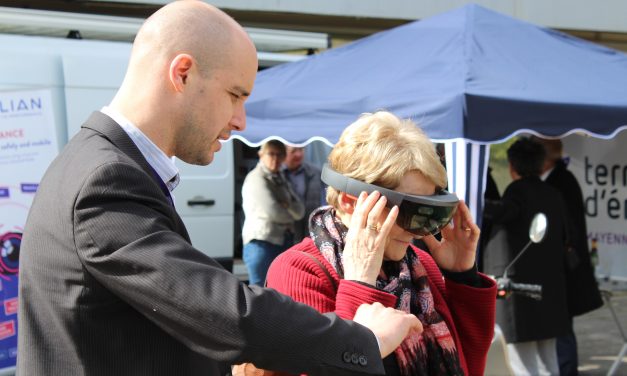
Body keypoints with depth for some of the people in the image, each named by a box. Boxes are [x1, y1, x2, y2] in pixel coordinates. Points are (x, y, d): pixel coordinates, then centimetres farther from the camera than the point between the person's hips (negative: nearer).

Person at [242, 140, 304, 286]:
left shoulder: (281, 180, 19)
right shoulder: (256, 179, -7)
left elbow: (300, 210, 9)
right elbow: (272, 211, -17)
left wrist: (287, 205, -12)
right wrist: (290, 215, 2)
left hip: (284, 243, 8)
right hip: (262, 243, -8)